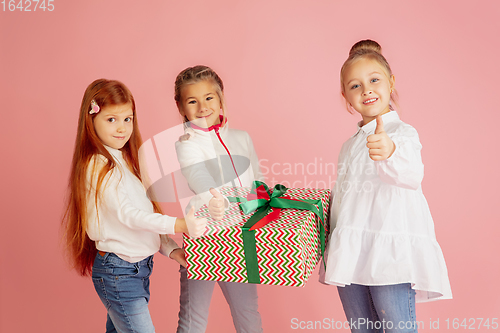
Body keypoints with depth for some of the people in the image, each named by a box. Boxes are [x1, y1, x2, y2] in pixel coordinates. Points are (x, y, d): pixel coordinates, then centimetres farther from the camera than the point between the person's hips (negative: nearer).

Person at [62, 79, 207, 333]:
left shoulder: (125, 160, 11)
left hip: (139, 265, 8)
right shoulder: (98, 166, -16)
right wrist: (178, 225, -34)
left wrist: (170, 249, 1)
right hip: (117, 271, -8)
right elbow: (126, 214, -25)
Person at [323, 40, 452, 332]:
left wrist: (390, 153, -49)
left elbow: (411, 174, -28)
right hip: (351, 253, 7)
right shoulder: (351, 145, 20)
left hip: (390, 251, -7)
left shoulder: (402, 132, -5)